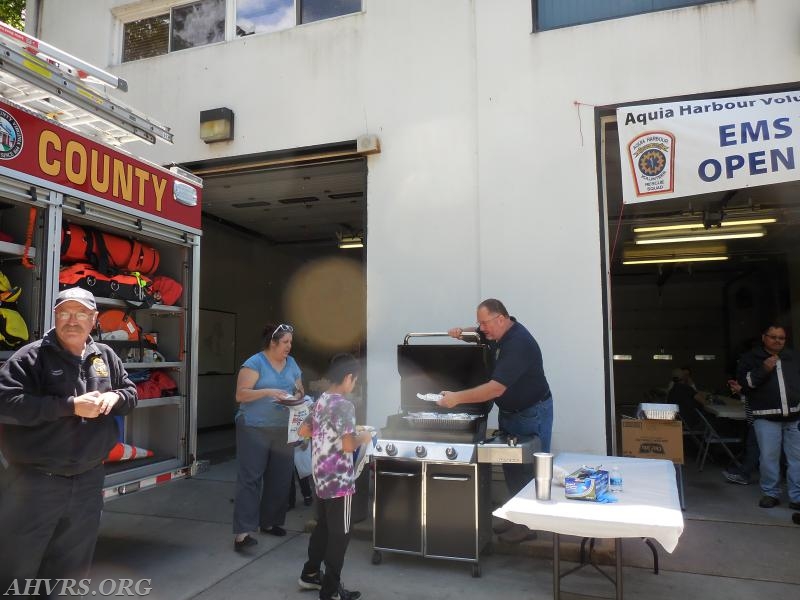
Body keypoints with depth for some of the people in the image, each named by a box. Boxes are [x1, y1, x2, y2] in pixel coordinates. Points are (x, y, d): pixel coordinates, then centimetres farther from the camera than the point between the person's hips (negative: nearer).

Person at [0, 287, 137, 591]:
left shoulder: (105, 356, 6)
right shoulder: (31, 356, -10)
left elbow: (131, 392, 15)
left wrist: (115, 397, -8)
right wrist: (71, 406, -24)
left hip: (89, 479, 5)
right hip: (36, 481, -5)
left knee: (70, 569, 20)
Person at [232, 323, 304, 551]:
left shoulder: (291, 364, 10)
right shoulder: (254, 363, -9)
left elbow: (299, 390, 17)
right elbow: (241, 394, -14)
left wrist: (296, 397, -6)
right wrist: (269, 391, -24)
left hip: (283, 430, 6)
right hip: (254, 429, -6)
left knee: (280, 478, 11)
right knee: (250, 478, -6)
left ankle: (269, 522, 27)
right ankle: (242, 532, -5)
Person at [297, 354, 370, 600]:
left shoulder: (321, 401, 6)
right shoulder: (344, 405, -20)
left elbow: (304, 431, 16)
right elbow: (348, 446, -26)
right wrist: (363, 437, -8)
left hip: (321, 477, 9)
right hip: (339, 480, -9)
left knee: (323, 526, 23)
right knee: (339, 534, 5)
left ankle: (310, 575, 36)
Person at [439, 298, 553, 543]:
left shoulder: (518, 344, -30)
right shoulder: (498, 333, -3)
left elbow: (496, 388, -34)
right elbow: (479, 333, 21)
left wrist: (458, 397, -32)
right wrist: (462, 332, -3)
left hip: (531, 414, -9)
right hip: (508, 411, 9)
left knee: (528, 470, 2)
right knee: (510, 467, 16)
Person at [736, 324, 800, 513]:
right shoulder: (750, 358, 5)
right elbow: (744, 381, -5)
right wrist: (763, 369, -16)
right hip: (767, 418, -3)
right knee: (769, 457, -2)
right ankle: (770, 494, 12)